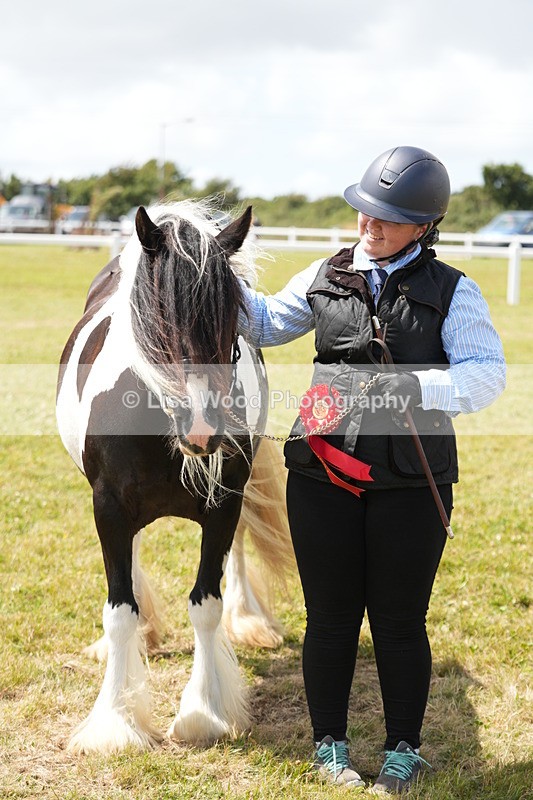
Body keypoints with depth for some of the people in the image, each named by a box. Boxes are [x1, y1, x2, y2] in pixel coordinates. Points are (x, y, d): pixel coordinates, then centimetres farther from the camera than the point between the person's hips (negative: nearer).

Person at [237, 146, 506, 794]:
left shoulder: (452, 291, 0)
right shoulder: (325, 279, 8)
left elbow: (486, 374, -11)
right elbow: (266, 325, 23)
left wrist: (417, 386, -26)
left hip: (410, 485, -2)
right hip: (323, 477, 2)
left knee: (399, 620, 7)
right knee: (330, 617, 10)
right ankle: (329, 744, 27)